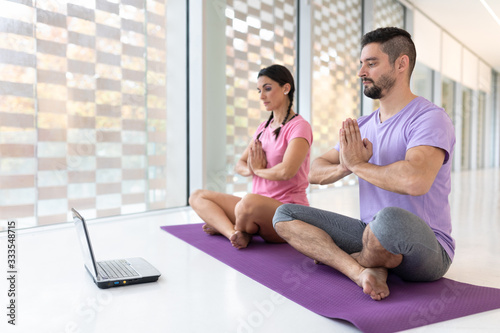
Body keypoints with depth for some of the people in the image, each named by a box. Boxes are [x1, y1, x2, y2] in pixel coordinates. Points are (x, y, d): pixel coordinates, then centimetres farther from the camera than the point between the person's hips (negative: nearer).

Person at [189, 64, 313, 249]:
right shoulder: (264, 127, 17)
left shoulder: (299, 126, -8)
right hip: (261, 207, 8)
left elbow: (285, 171, -24)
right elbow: (239, 166, 15)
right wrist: (250, 169, -9)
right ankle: (235, 233, -21)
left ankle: (223, 226, -7)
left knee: (249, 202, -39)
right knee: (198, 197, 1)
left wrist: (258, 170, -4)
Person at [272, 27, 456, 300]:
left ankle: (349, 261, -7)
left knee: (390, 219, -41)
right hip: (372, 237, 7)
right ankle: (363, 272, -21)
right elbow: (314, 172, 9)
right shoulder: (362, 126, 11)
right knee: (284, 214, -2)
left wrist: (358, 164, -16)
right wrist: (344, 167, -14)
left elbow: (415, 181, -33)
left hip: (427, 249, -6)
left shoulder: (429, 118, -12)